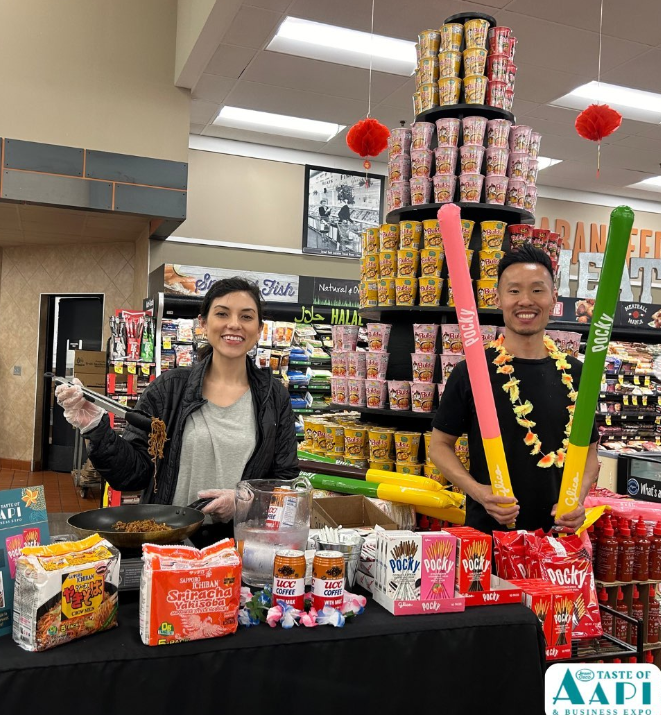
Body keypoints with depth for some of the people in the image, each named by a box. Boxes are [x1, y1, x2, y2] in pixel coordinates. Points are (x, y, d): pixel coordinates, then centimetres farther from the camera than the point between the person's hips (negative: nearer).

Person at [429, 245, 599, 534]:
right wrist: (477, 490, -17)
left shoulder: (575, 374, 0)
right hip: (486, 530, -2)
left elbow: (588, 451, 9)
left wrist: (578, 497, -9)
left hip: (558, 532, 3)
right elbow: (440, 444, -2)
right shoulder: (471, 371, -10)